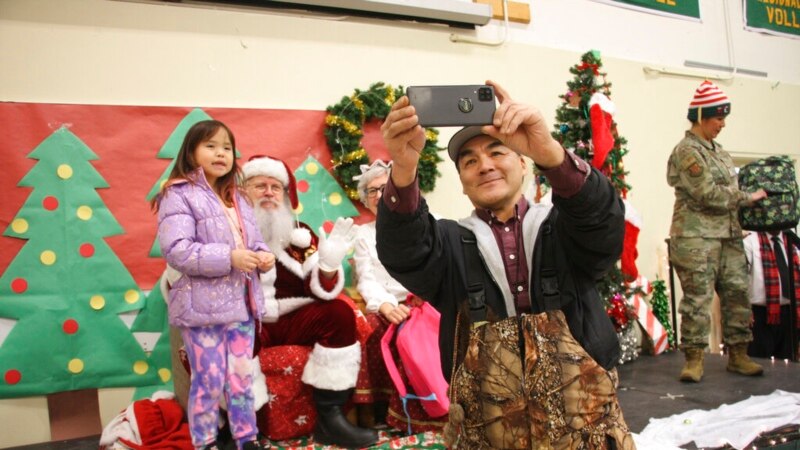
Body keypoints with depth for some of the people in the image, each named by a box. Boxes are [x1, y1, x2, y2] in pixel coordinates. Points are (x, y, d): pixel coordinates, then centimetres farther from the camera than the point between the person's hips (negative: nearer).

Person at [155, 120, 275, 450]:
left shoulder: (237, 199, 15)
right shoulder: (179, 195, -8)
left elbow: (253, 241, 19)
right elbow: (176, 250, -19)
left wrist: (263, 255, -4)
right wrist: (229, 257, -22)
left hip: (241, 302, 6)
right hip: (203, 305, -6)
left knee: (242, 377, 12)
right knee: (209, 380, 2)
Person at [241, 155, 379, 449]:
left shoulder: (300, 233, 10)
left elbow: (322, 292, 2)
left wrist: (329, 264, -19)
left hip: (292, 320, 5)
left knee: (340, 313, -17)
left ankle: (329, 418, -15)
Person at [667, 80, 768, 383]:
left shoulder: (717, 150, 18)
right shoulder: (686, 151, -9)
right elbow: (708, 194, -15)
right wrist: (748, 197, -6)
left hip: (728, 235, 8)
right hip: (697, 236, -8)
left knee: (737, 293, 8)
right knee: (697, 298, -5)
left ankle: (738, 355, 18)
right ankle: (694, 359, 3)